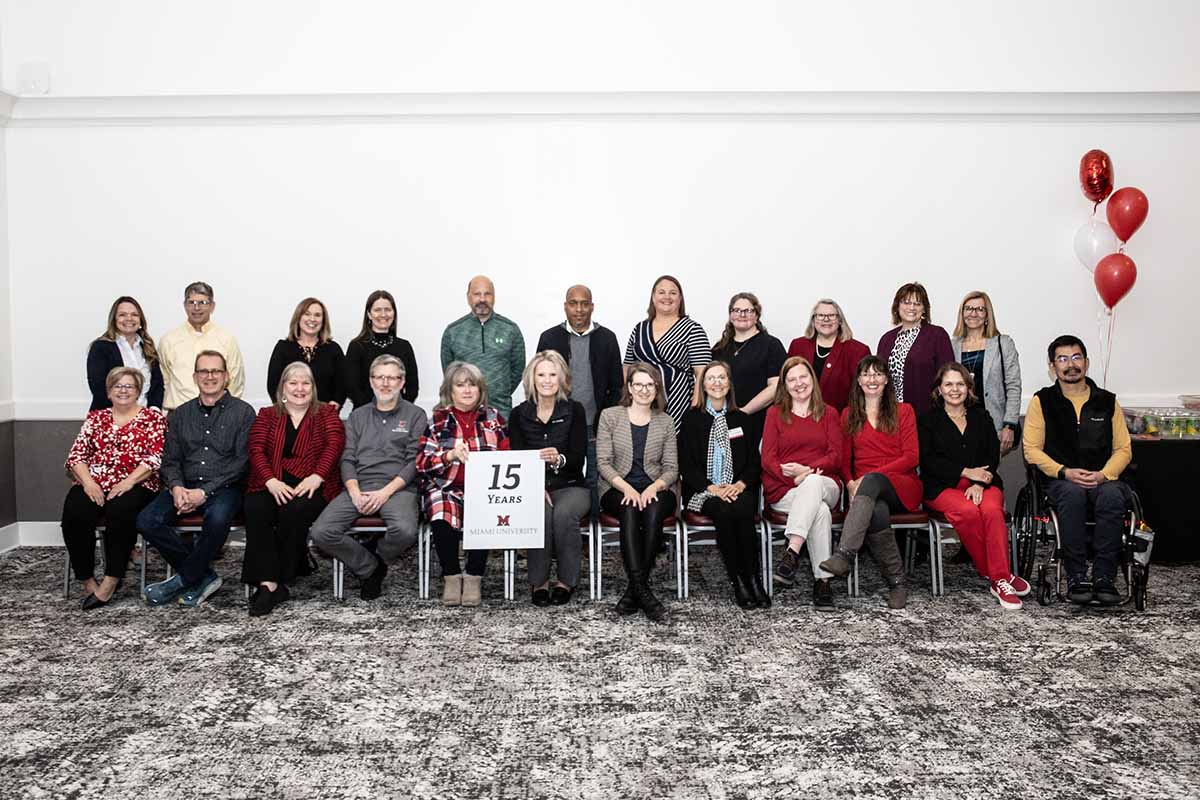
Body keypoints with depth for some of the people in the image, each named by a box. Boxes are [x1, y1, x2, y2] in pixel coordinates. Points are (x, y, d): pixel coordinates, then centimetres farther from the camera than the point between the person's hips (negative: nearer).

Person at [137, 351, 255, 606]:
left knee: (217, 518, -36)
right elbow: (170, 459, 13)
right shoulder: (182, 413, 17)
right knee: (147, 521, -21)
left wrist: (205, 491, -15)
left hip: (224, 487, -4)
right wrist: (176, 487, -9)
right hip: (185, 486, 5)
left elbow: (243, 461, -7)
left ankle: (184, 579, -11)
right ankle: (204, 576, -9)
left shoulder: (243, 412, 2)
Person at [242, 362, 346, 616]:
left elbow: (334, 445, -2)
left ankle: (274, 582, -19)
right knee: (255, 510, -30)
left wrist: (316, 477, -19)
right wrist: (272, 481, -14)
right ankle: (268, 583, -30)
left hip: (310, 485, -2)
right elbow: (256, 450, 5)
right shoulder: (267, 415, 19)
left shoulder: (326, 413, 15)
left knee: (294, 510, -33)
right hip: (271, 484, 2)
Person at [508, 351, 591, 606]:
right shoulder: (519, 415, 6)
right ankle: (538, 581, -16)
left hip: (570, 486, 0)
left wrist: (559, 459, -28)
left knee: (564, 513, -32)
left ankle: (567, 581, -14)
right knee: (541, 513, -32)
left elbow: (579, 458, -5)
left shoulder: (574, 410, 3)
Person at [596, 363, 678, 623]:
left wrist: (654, 487, -14)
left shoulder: (665, 421, 12)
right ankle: (642, 591, -37)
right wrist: (626, 487, -17)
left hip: (655, 490, 1)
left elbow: (671, 468, 7)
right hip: (617, 490, -1)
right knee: (629, 510, -35)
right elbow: (603, 462, 0)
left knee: (653, 510, -34)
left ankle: (633, 592, -29)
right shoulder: (609, 416, 7)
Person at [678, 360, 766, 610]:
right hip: (703, 491, -1)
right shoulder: (692, 418, 8)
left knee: (743, 511, -32)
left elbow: (755, 461, 11)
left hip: (738, 489, 2)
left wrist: (740, 484, -10)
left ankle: (754, 579, -25)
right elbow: (686, 465, 2)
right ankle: (737, 582, -25)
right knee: (724, 512, -33)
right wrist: (712, 488, -13)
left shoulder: (742, 420, 16)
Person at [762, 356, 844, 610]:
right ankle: (823, 581, -32)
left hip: (824, 485, 1)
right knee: (820, 511, -34)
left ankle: (792, 553, -45)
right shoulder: (775, 413, 16)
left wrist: (807, 471, -14)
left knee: (813, 483, -38)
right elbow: (768, 458, 4)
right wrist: (794, 477, -15)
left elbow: (836, 457, 6)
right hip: (784, 490, -1)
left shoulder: (829, 414, 19)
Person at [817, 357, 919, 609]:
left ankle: (844, 555, -52)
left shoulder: (903, 411, 14)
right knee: (877, 512, -37)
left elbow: (912, 457, 2)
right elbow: (844, 460, 16)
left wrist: (872, 475, -11)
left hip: (902, 487, -1)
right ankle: (897, 581, -26)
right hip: (865, 489, 2)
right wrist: (850, 483, -7)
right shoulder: (849, 415, 20)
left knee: (872, 481, -38)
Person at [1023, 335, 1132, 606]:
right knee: (1072, 493, -36)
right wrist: (1065, 472, -14)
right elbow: (1032, 449, 0)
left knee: (1112, 495, -33)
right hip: (1060, 480, -1)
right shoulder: (1042, 401, 6)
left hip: (1103, 479, 2)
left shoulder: (1107, 401, 13)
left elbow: (1123, 449, 10)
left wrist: (1103, 474, -9)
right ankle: (1076, 577, -29)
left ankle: (1104, 578, -26)